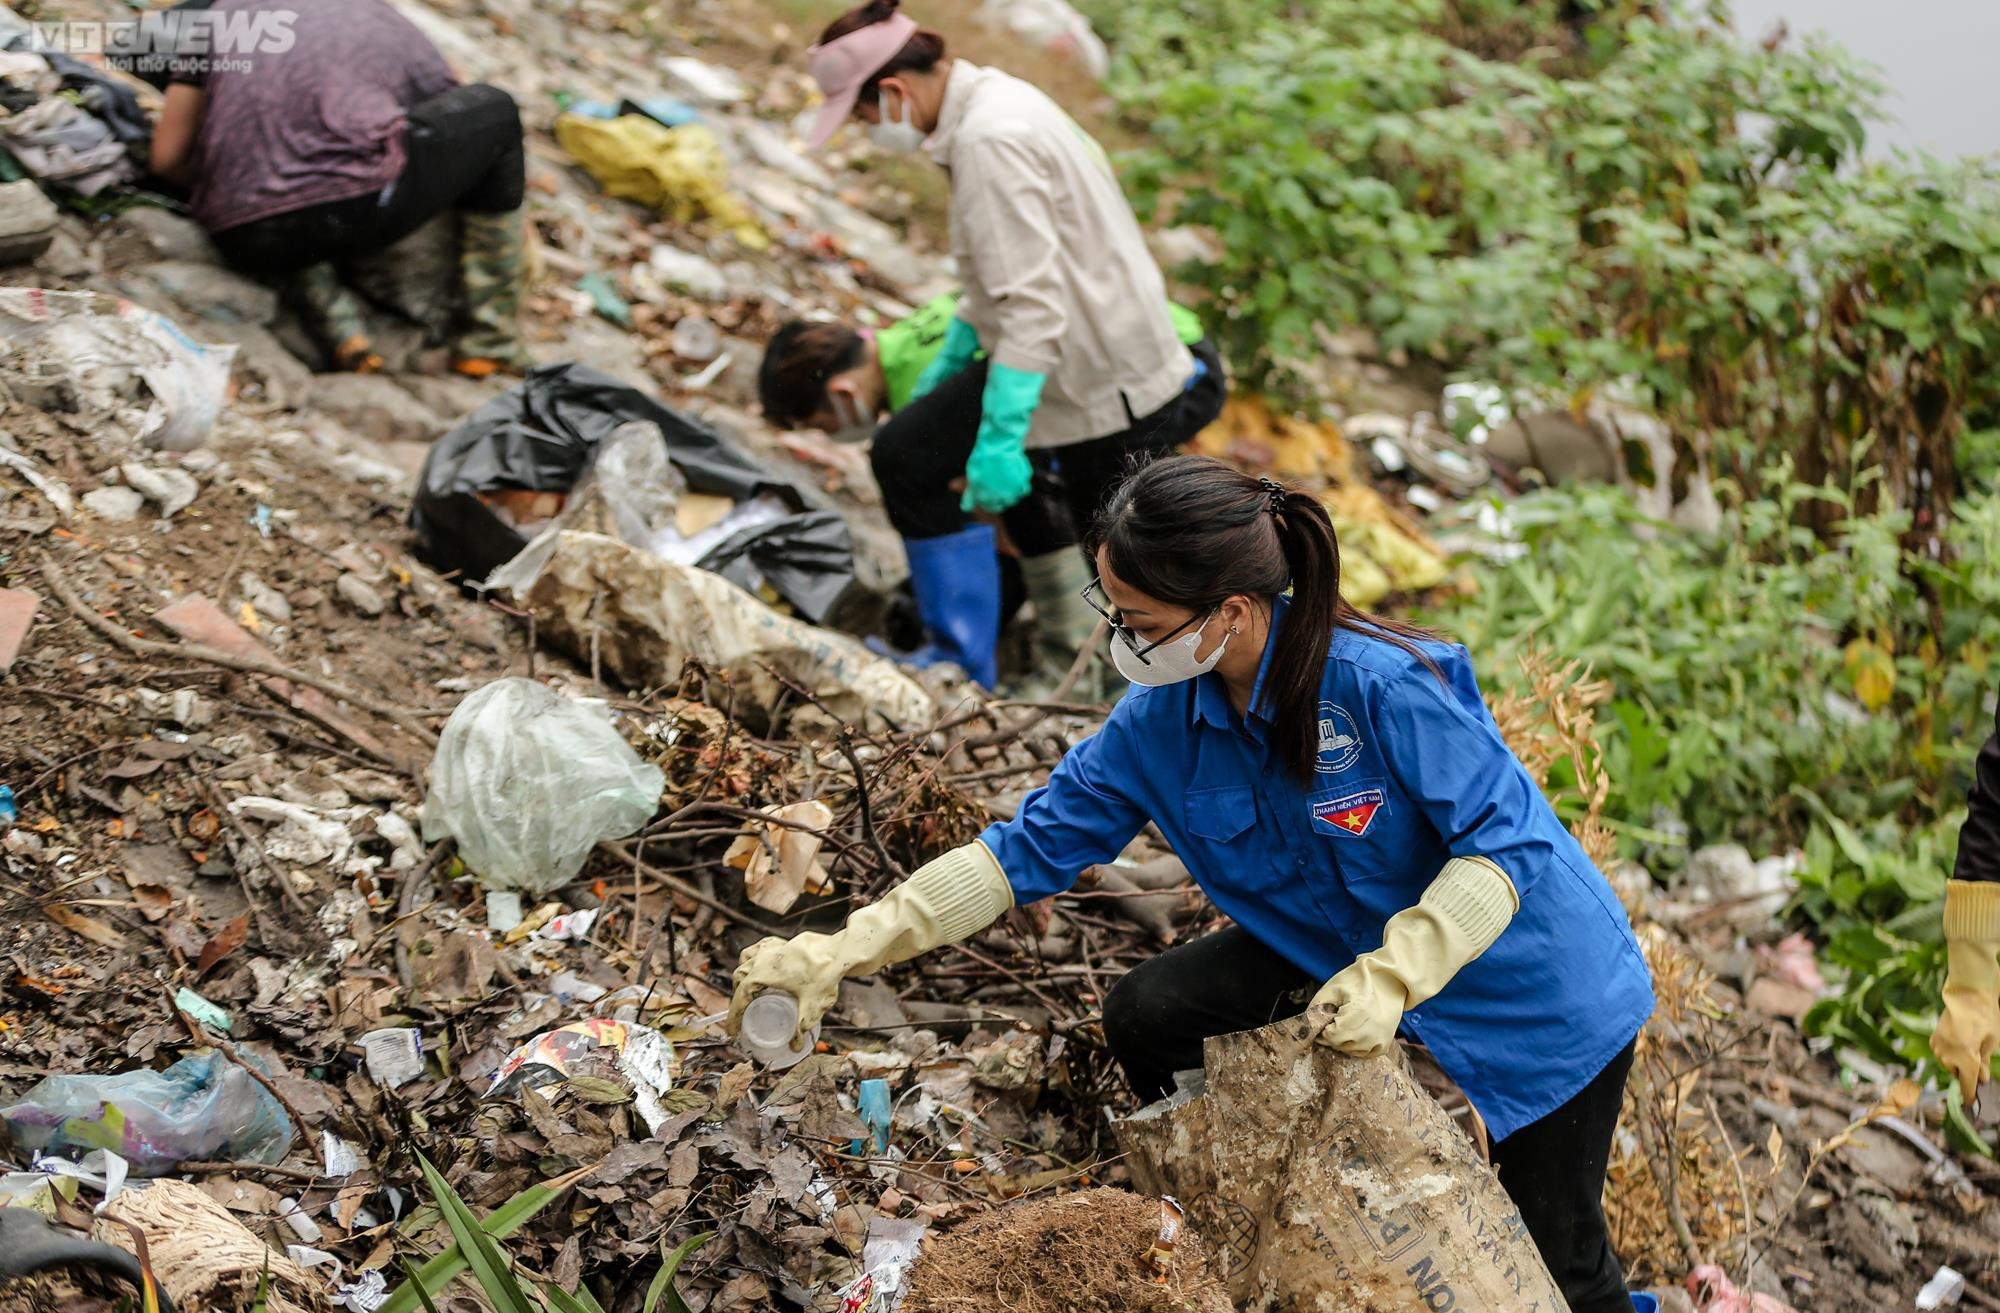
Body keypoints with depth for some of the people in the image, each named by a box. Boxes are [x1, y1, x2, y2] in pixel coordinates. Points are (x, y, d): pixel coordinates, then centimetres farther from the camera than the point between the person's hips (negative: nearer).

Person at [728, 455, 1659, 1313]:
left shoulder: (1382, 685, -33)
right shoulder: (1162, 720, -13)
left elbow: (1505, 843, -26)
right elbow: (1029, 846, -10)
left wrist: (1389, 978, -37)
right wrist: (847, 948, -16)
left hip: (1532, 990, -5)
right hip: (1342, 953, 5)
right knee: (1146, 1014, -9)